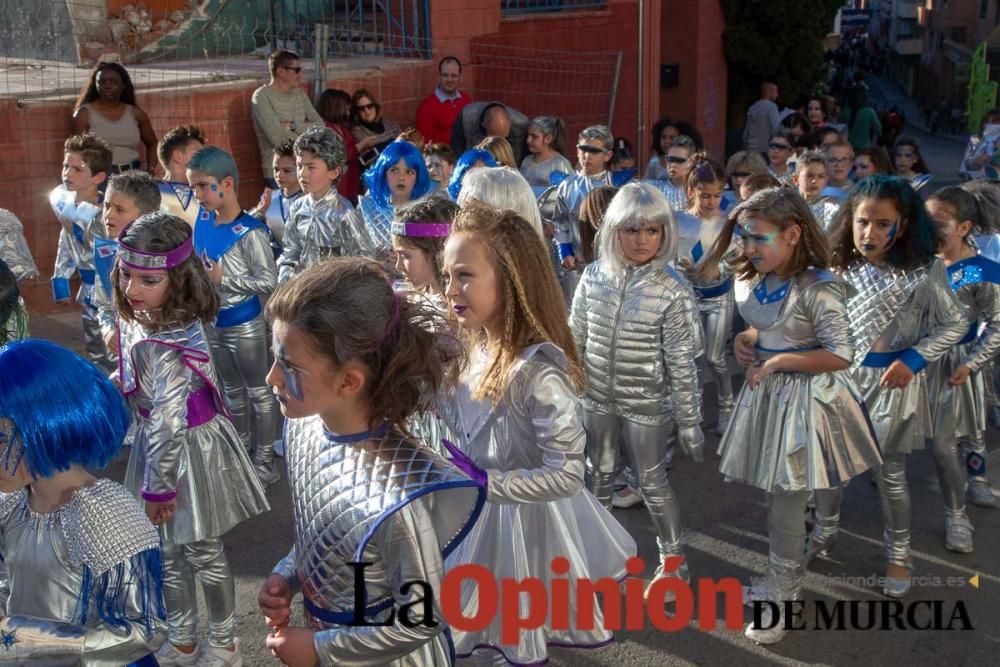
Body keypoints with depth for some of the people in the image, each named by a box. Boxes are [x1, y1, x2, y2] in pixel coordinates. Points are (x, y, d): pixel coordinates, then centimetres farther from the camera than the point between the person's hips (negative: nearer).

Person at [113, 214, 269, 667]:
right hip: (164, 443, 9)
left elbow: (167, 422, -28)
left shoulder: (163, 344, -30)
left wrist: (158, 486, -20)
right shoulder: (145, 319, -3)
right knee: (168, 551, 20)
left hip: (186, 449, -9)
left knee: (203, 553, 10)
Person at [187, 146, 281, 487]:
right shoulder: (202, 219, -1)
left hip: (245, 325, -7)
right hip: (212, 322, 7)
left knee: (258, 393, 9)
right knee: (232, 392, 22)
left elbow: (269, 280, -22)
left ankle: (264, 462, 21)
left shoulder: (249, 232, -22)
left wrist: (223, 279, -23)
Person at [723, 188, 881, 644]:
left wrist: (778, 361, -21)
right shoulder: (754, 281, 2)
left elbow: (841, 355, -23)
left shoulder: (817, 288, -21)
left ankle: (781, 601, 17)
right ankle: (783, 582, 36)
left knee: (786, 507, 1)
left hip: (804, 400, -7)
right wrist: (745, 340, -2)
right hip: (767, 395, 8)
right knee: (776, 498, 18)